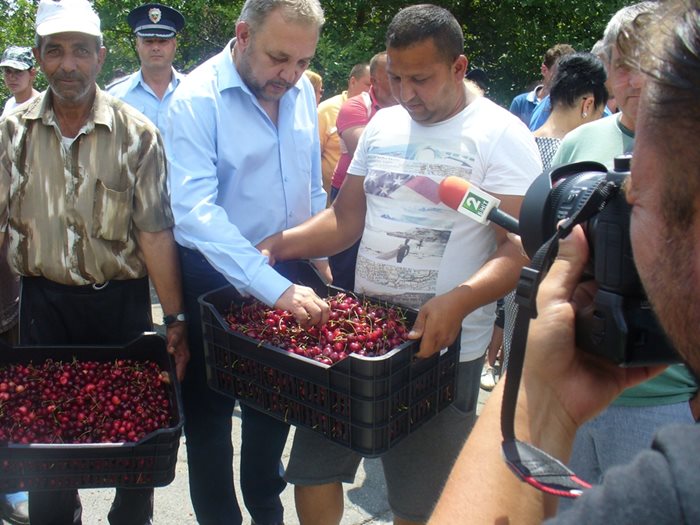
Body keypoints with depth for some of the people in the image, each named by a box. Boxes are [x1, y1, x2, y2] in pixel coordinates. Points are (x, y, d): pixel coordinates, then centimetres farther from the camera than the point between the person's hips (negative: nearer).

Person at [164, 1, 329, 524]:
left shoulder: (302, 91, -1)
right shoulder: (197, 99, -19)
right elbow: (195, 211, -30)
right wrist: (275, 288, -37)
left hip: (287, 274, 6)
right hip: (214, 277, -5)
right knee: (209, 413, 11)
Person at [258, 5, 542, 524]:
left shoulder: (501, 135, -9)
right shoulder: (383, 125, 9)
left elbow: (520, 247, -16)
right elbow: (346, 217, 11)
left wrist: (458, 302, -33)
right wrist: (279, 244, -4)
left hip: (443, 348, -5)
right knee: (313, 471, 12)